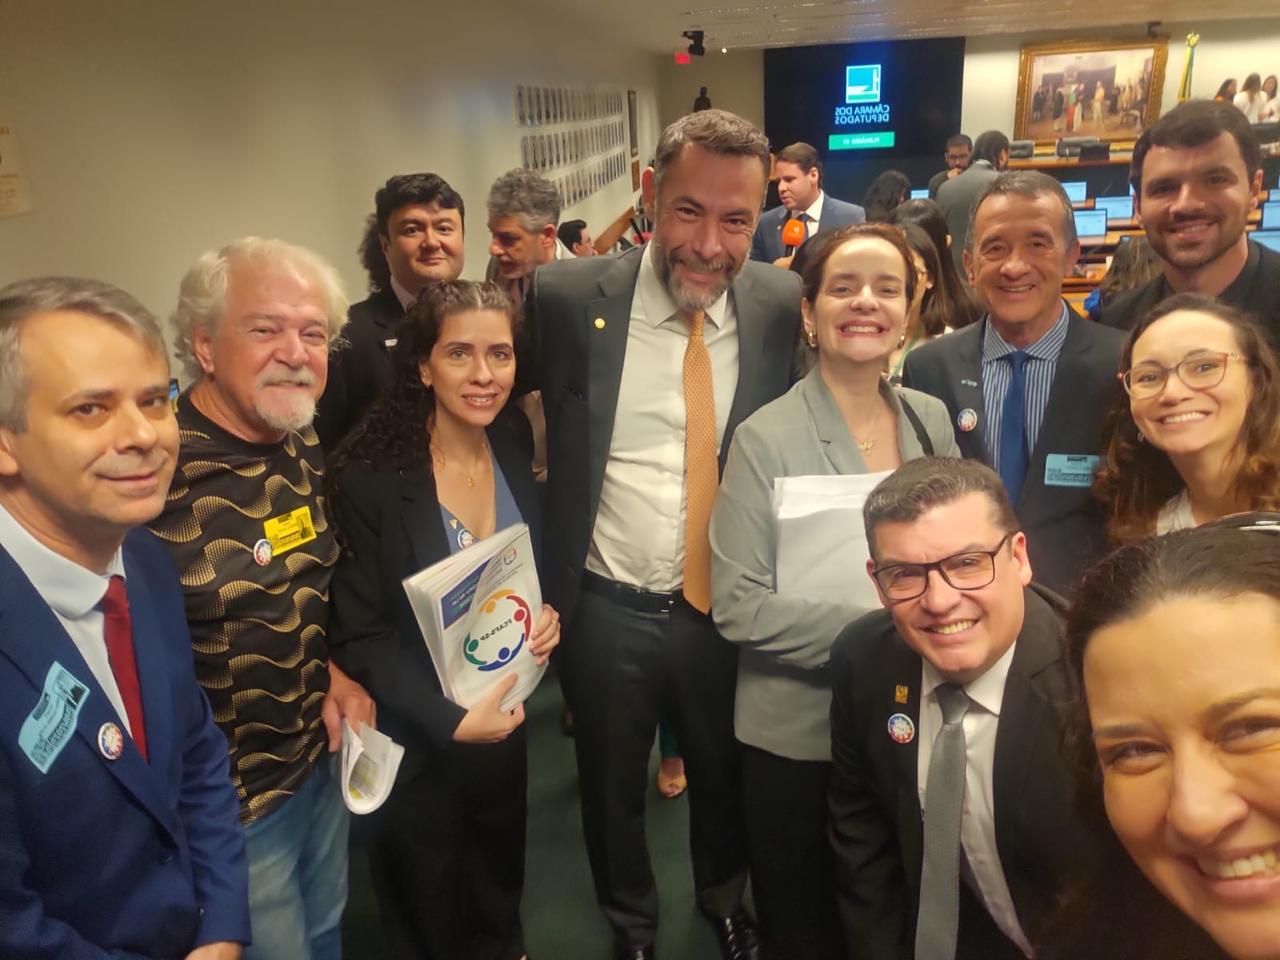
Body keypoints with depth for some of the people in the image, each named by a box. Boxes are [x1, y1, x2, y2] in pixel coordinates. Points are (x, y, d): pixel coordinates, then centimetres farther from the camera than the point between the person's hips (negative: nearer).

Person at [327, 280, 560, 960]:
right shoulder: (369, 476, -23)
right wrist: (449, 720, -25)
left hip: (506, 724, 5)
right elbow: (358, 636, -19)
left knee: (501, 887, 28)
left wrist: (546, 617, -10)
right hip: (415, 742, -4)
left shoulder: (513, 450, -6)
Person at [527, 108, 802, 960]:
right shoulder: (569, 296, -14)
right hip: (607, 610, -1)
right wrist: (542, 584, -4)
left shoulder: (781, 304, -8)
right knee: (613, 791, 22)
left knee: (726, 779, 25)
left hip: (727, 605, 1)